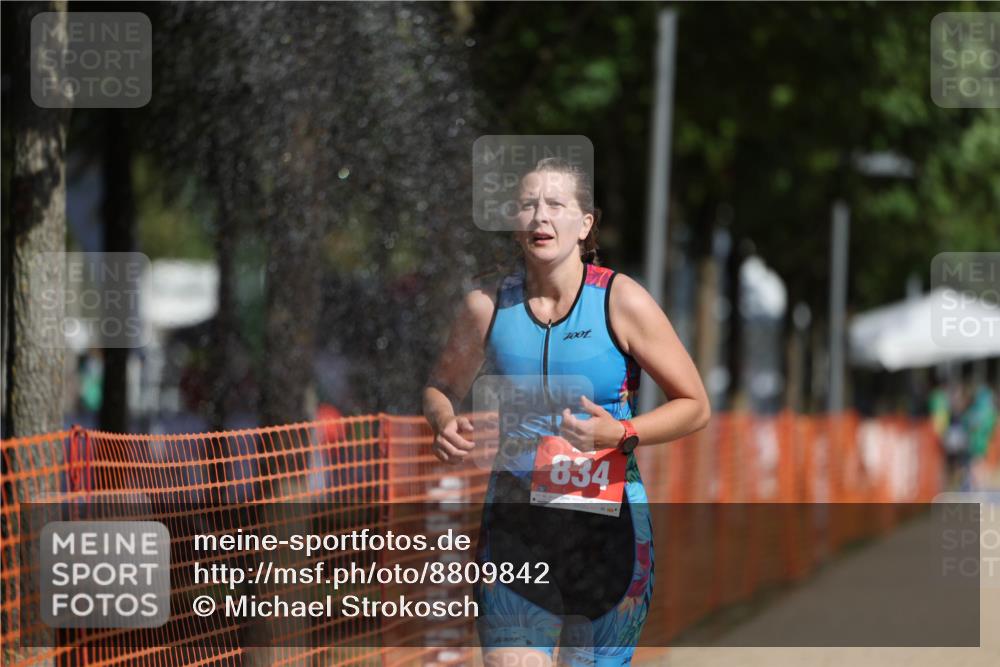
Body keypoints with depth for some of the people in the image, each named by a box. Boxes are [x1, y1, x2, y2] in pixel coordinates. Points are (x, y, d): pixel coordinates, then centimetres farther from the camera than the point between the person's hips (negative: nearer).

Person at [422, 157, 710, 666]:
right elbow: (441, 387, 19)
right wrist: (444, 425, -4)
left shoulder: (621, 301, -6)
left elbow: (694, 407, -1)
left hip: (606, 526, -1)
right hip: (514, 526, 2)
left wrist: (622, 434, -19)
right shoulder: (487, 306, 1)